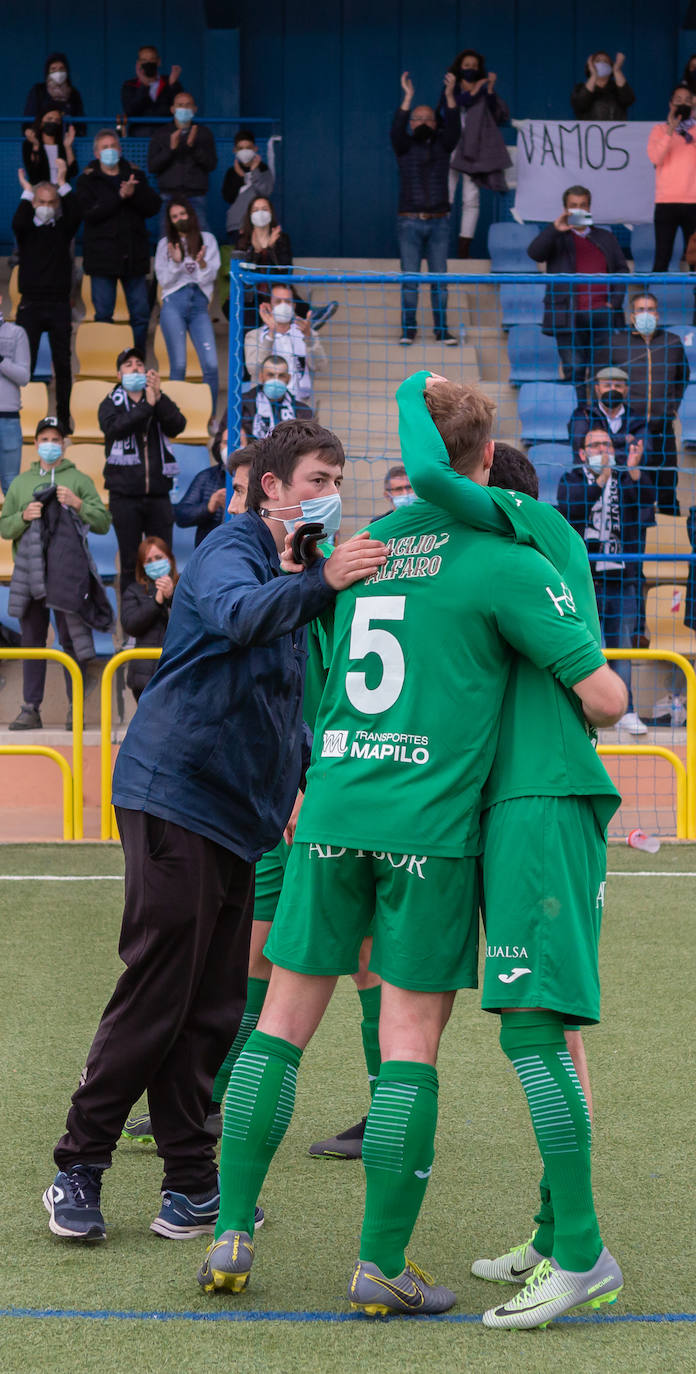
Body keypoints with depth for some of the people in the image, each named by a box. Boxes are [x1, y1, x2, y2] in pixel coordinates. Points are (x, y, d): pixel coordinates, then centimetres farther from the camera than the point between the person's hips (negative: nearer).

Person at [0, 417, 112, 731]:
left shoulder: (79, 480, 8)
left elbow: (103, 522, 2)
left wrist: (77, 504, -13)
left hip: (67, 572, -3)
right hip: (29, 572, 3)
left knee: (71, 640, -4)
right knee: (31, 640, 4)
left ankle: (75, 708, 1)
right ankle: (30, 708, 7)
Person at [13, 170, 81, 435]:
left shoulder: (63, 228, 9)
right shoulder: (26, 230, 6)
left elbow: (76, 214, -11)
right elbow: (18, 222, -17)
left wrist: (63, 184, -7)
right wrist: (27, 192, -8)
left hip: (59, 304, 1)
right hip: (31, 304, -1)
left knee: (63, 363, 2)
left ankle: (64, 418, 7)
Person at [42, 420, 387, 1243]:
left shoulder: (287, 571, 21)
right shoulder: (231, 551, -8)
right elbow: (238, 616, -33)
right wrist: (320, 583, -48)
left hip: (236, 808, 9)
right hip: (175, 794, -9)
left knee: (214, 1006, 7)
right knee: (157, 993, -9)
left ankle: (192, 1185, 10)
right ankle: (79, 1167, 1)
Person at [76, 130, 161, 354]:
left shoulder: (135, 175, 12)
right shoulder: (88, 180, 3)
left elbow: (153, 206, 1)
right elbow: (90, 213, -12)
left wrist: (134, 194, -16)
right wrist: (120, 196, -18)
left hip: (134, 255, 3)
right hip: (102, 256, -3)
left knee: (140, 312, 3)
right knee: (103, 313, -1)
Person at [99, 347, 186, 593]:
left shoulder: (160, 403, 12)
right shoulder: (111, 404, 7)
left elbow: (177, 426, -7)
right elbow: (115, 427, -15)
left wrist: (159, 398, -20)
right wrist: (146, 406, -21)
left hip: (158, 494, 2)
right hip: (125, 494, -2)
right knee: (130, 563, 2)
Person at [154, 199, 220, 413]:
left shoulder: (207, 240, 12)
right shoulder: (165, 244, 12)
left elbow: (210, 277, 6)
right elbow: (164, 280, 8)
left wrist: (202, 263, -14)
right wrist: (176, 263, -9)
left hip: (199, 306, 0)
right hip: (174, 304, 0)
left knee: (211, 364, -12)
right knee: (178, 365, -6)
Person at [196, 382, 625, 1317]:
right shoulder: (506, 563, -6)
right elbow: (604, 696, -6)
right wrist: (602, 694, 15)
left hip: (333, 809, 5)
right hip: (430, 821, -5)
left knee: (282, 1021, 10)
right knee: (412, 1039, 1)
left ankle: (232, 1235, 8)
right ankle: (382, 1262, 2)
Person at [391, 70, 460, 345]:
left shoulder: (442, 145, 8)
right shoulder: (405, 146, 4)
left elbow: (454, 128, -9)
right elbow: (396, 129, -15)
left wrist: (450, 96, -23)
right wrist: (408, 98, -26)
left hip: (438, 221, 1)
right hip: (410, 221, -1)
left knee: (440, 278, 2)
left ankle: (441, 329, 6)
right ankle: (408, 329, 2)